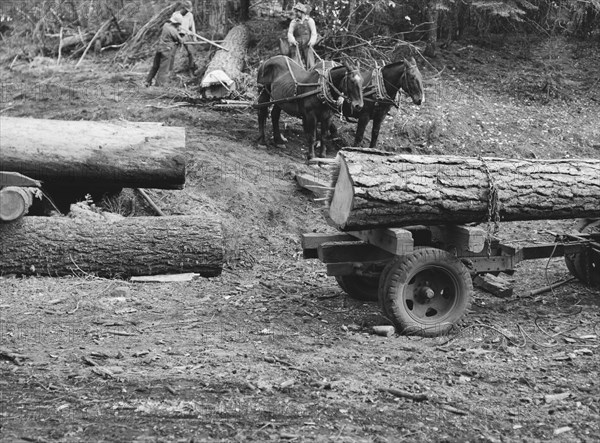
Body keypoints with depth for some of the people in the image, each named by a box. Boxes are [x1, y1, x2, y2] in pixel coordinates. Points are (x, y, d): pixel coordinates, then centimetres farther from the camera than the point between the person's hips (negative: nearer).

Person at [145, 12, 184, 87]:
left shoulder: (166, 25, 2)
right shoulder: (173, 31, -18)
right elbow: (180, 41, -6)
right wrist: (181, 41, 17)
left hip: (159, 49, 8)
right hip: (167, 51, -8)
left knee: (155, 66, 19)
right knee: (163, 70, -1)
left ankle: (148, 81, 27)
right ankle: (158, 85, -1)